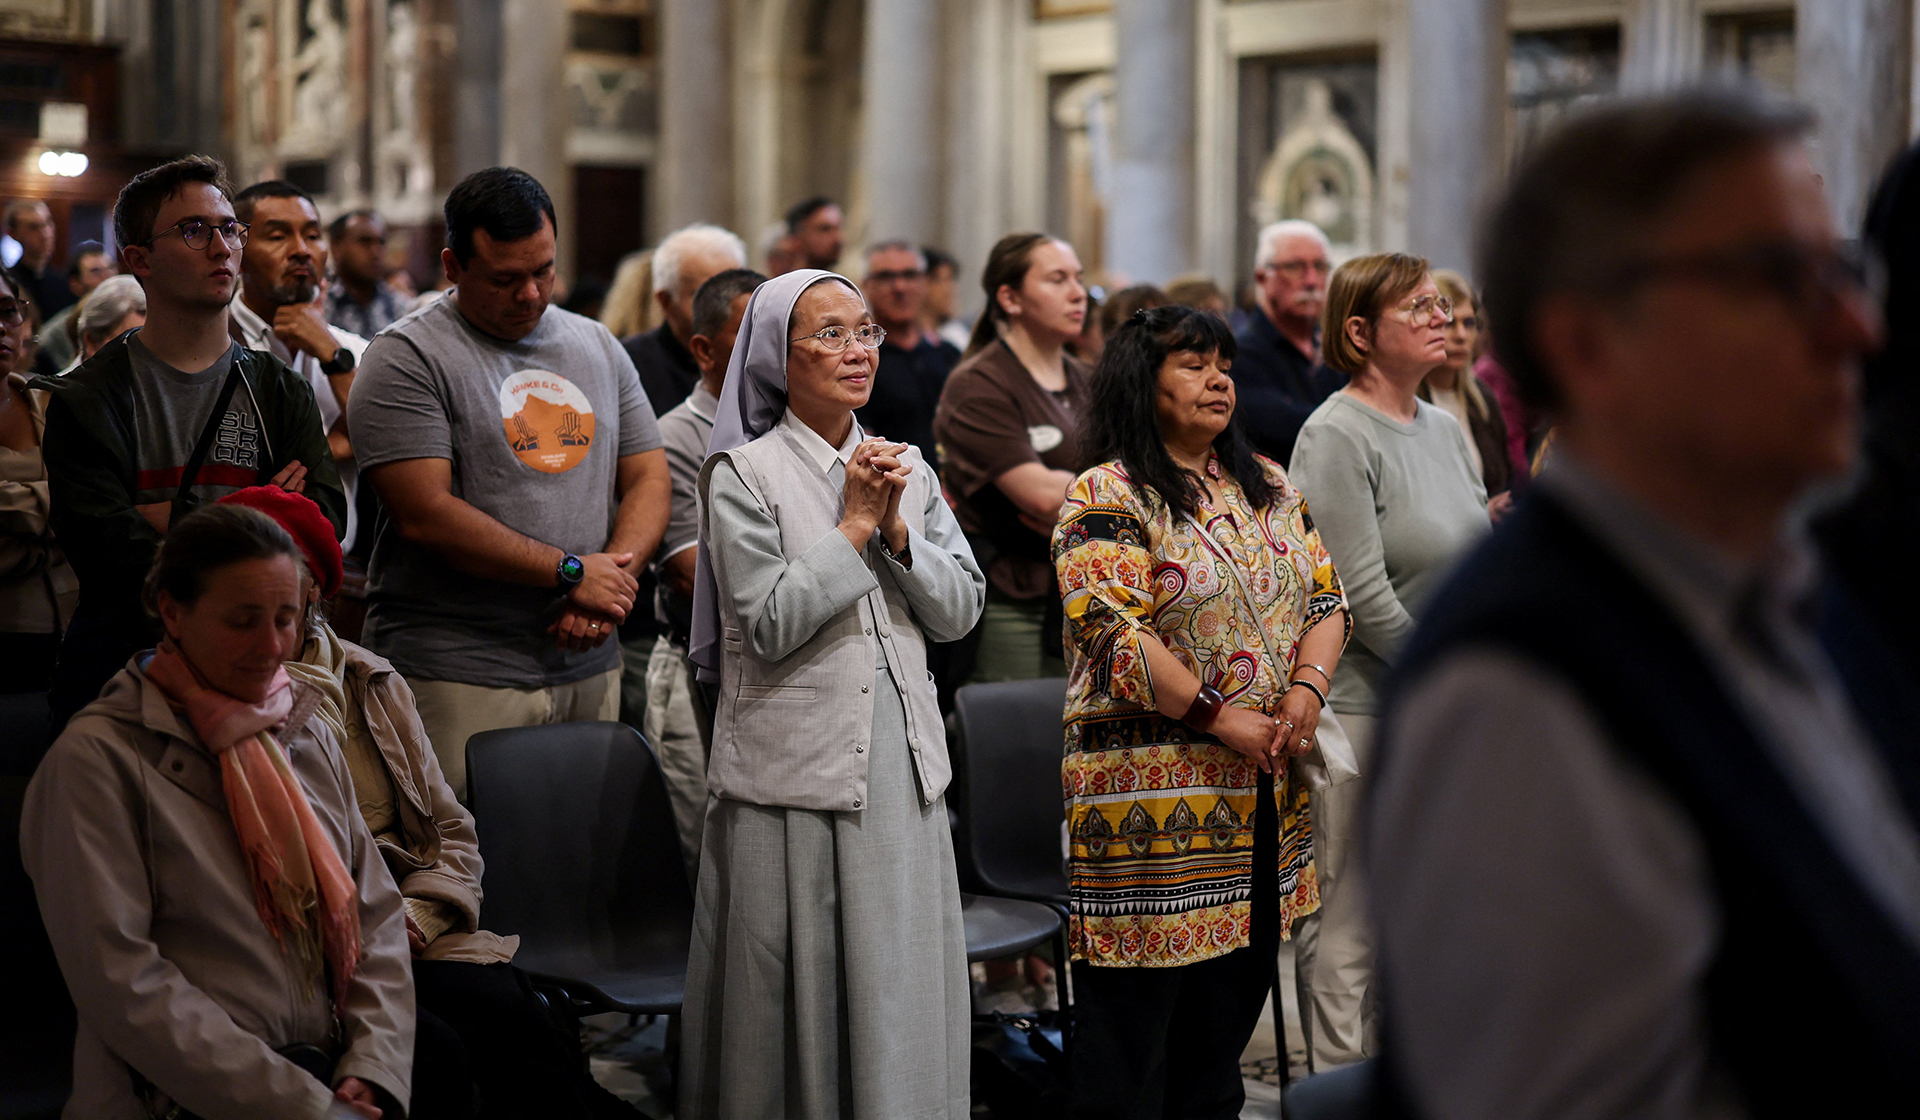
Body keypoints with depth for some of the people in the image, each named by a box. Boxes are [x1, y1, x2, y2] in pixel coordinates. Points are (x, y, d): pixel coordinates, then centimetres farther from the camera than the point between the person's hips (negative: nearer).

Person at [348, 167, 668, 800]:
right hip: (457, 672, -5)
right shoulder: (406, 360, -5)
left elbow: (648, 479, 13)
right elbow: (426, 515, -14)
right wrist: (572, 572, -12)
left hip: (588, 667, 5)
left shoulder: (598, 349, 15)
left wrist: (616, 577, -7)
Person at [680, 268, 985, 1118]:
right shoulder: (743, 474, -5)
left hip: (901, 759, 5)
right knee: (799, 979, 2)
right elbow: (769, 625, -14)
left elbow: (959, 611, 6)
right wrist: (853, 526, -12)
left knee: (901, 982, 8)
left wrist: (895, 530, -8)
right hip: (795, 758, -5)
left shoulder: (906, 469, 11)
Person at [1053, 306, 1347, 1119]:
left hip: (1263, 792, 7)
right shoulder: (1106, 498, -7)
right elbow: (1113, 630, -16)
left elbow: (1326, 597, 13)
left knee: (1232, 995, 13)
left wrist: (1307, 689, -6)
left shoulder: (1271, 488, 14)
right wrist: (1220, 719, -17)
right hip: (1152, 790, -6)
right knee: (1137, 1001, -2)